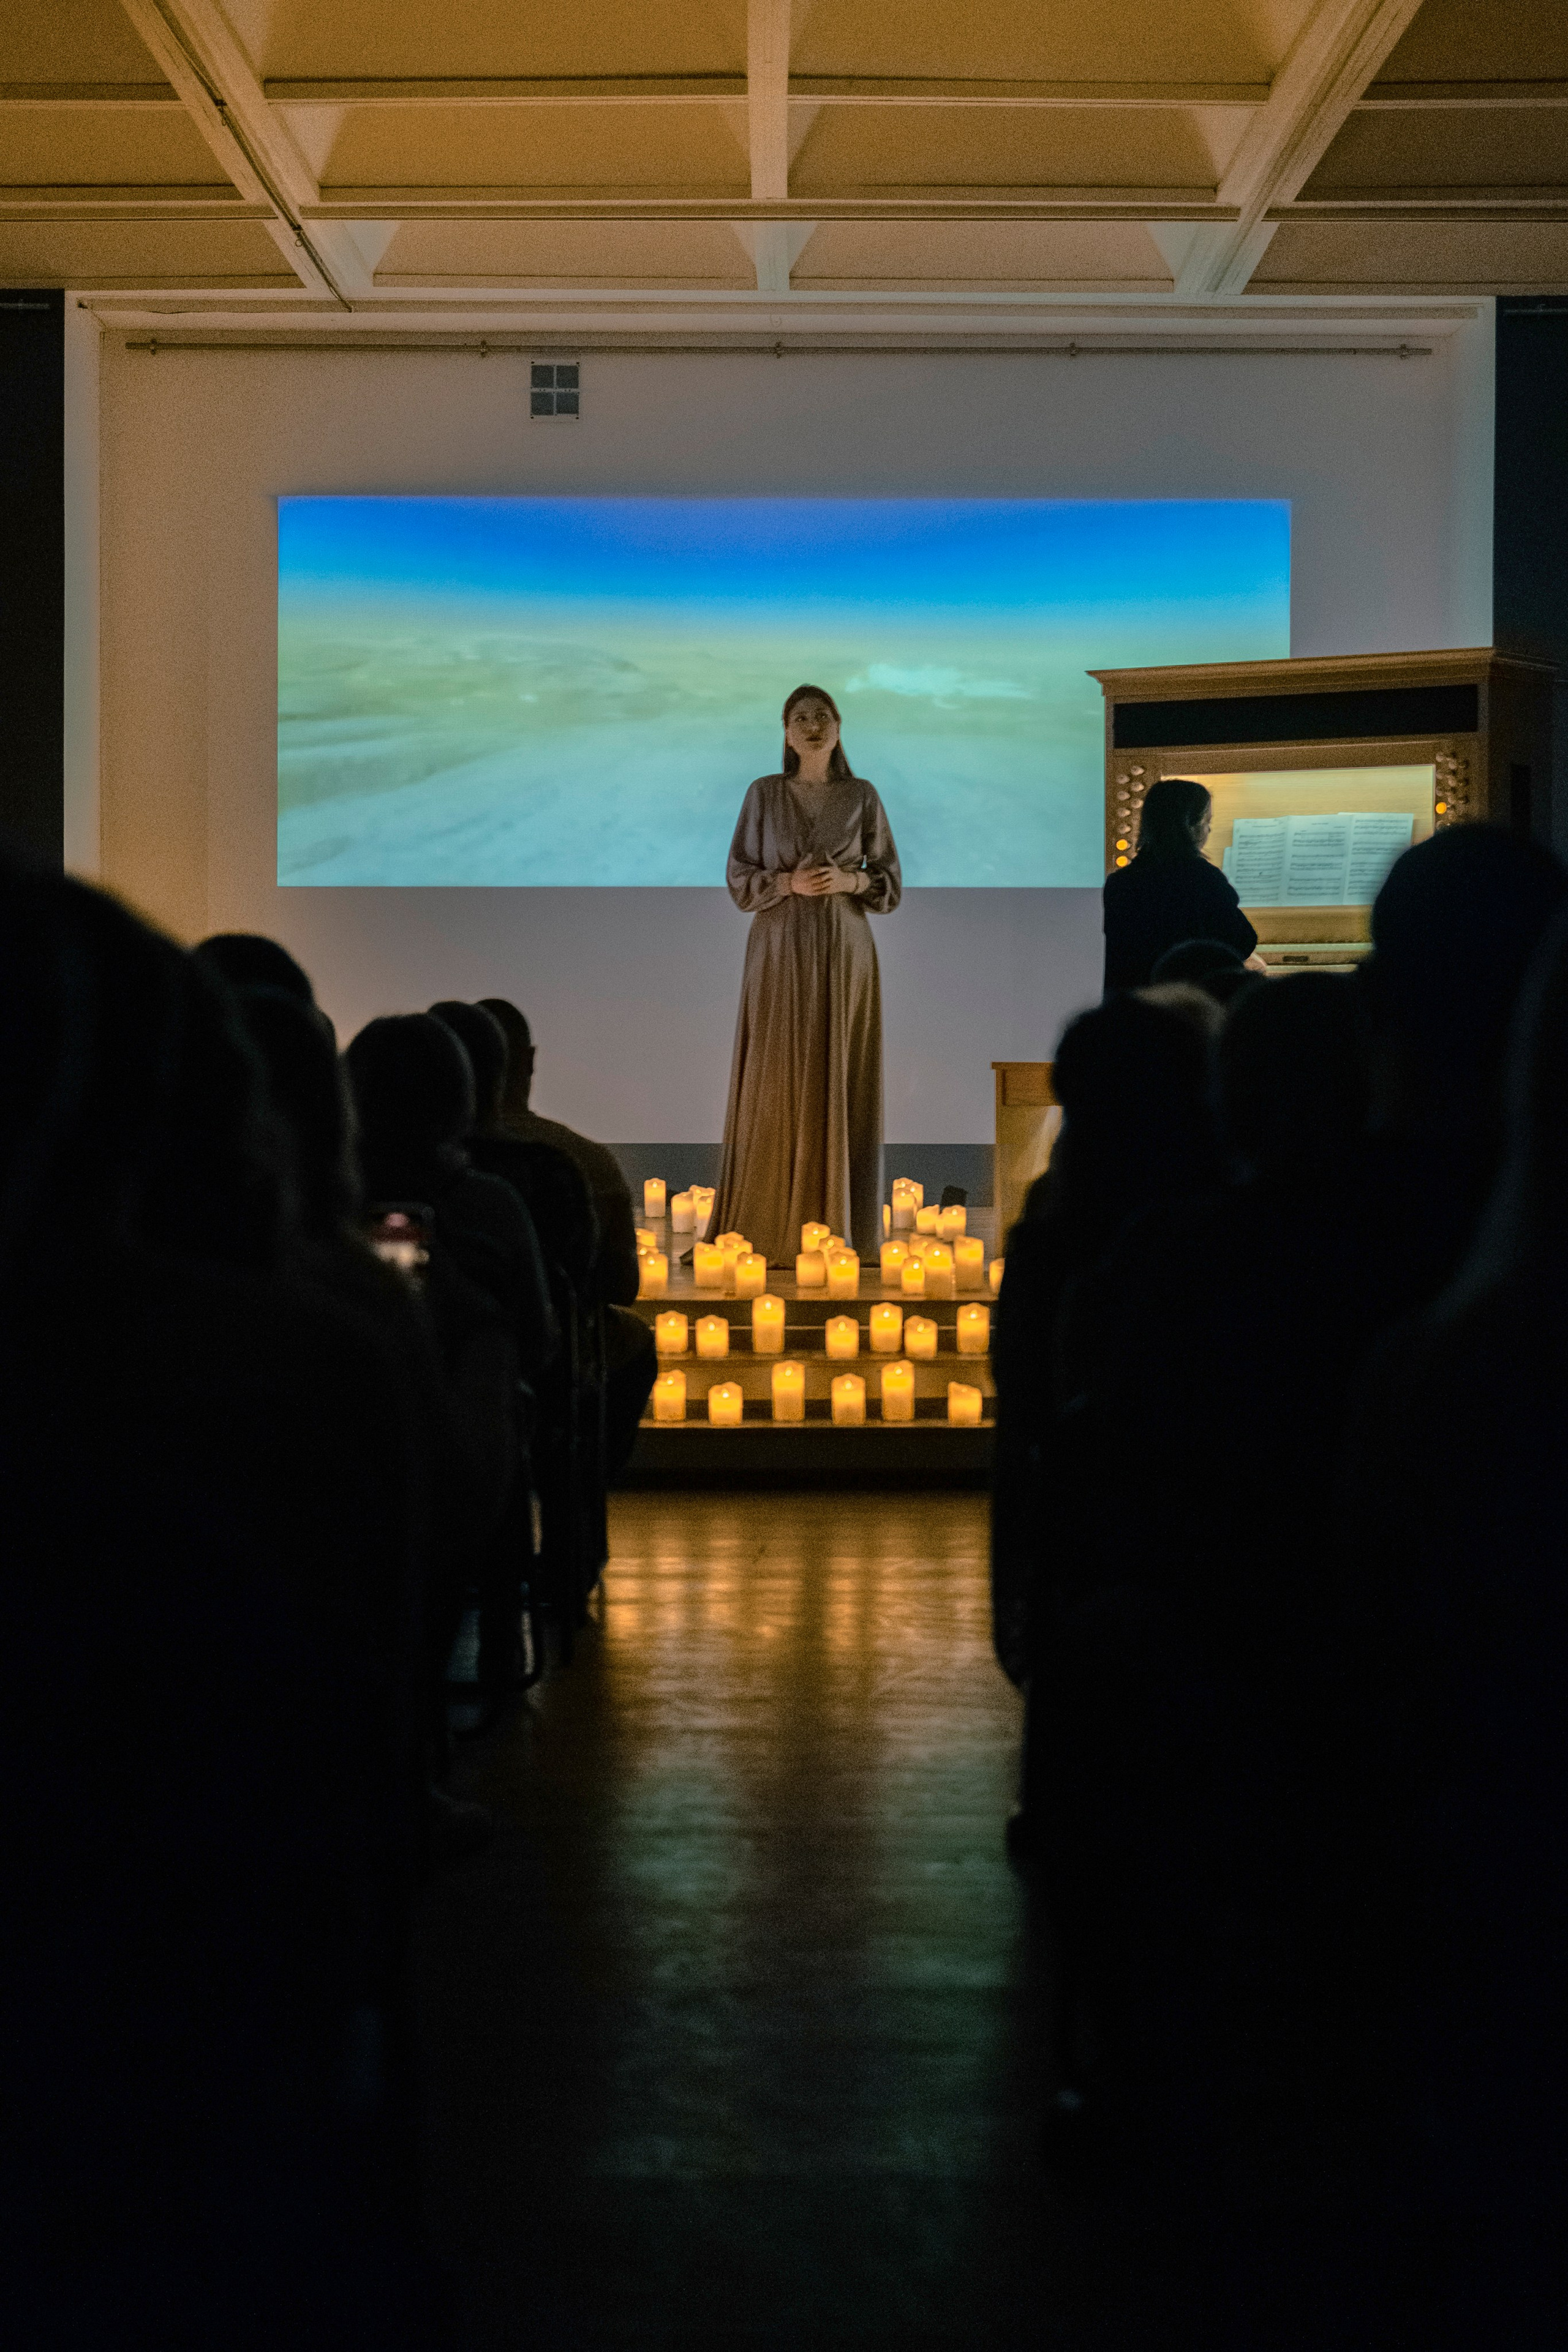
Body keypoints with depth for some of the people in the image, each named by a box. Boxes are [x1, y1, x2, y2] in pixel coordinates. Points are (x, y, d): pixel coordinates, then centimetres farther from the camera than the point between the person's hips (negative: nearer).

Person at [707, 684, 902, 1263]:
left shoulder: (862, 796, 5)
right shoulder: (764, 794, 4)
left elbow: (892, 882, 6)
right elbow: (738, 880, 2)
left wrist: (850, 880, -13)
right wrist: (788, 882, -15)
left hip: (844, 953, 0)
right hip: (779, 952, 0)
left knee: (840, 1082, 0)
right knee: (775, 1084, -2)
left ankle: (838, 1223, 6)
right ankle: (770, 1225, 5)